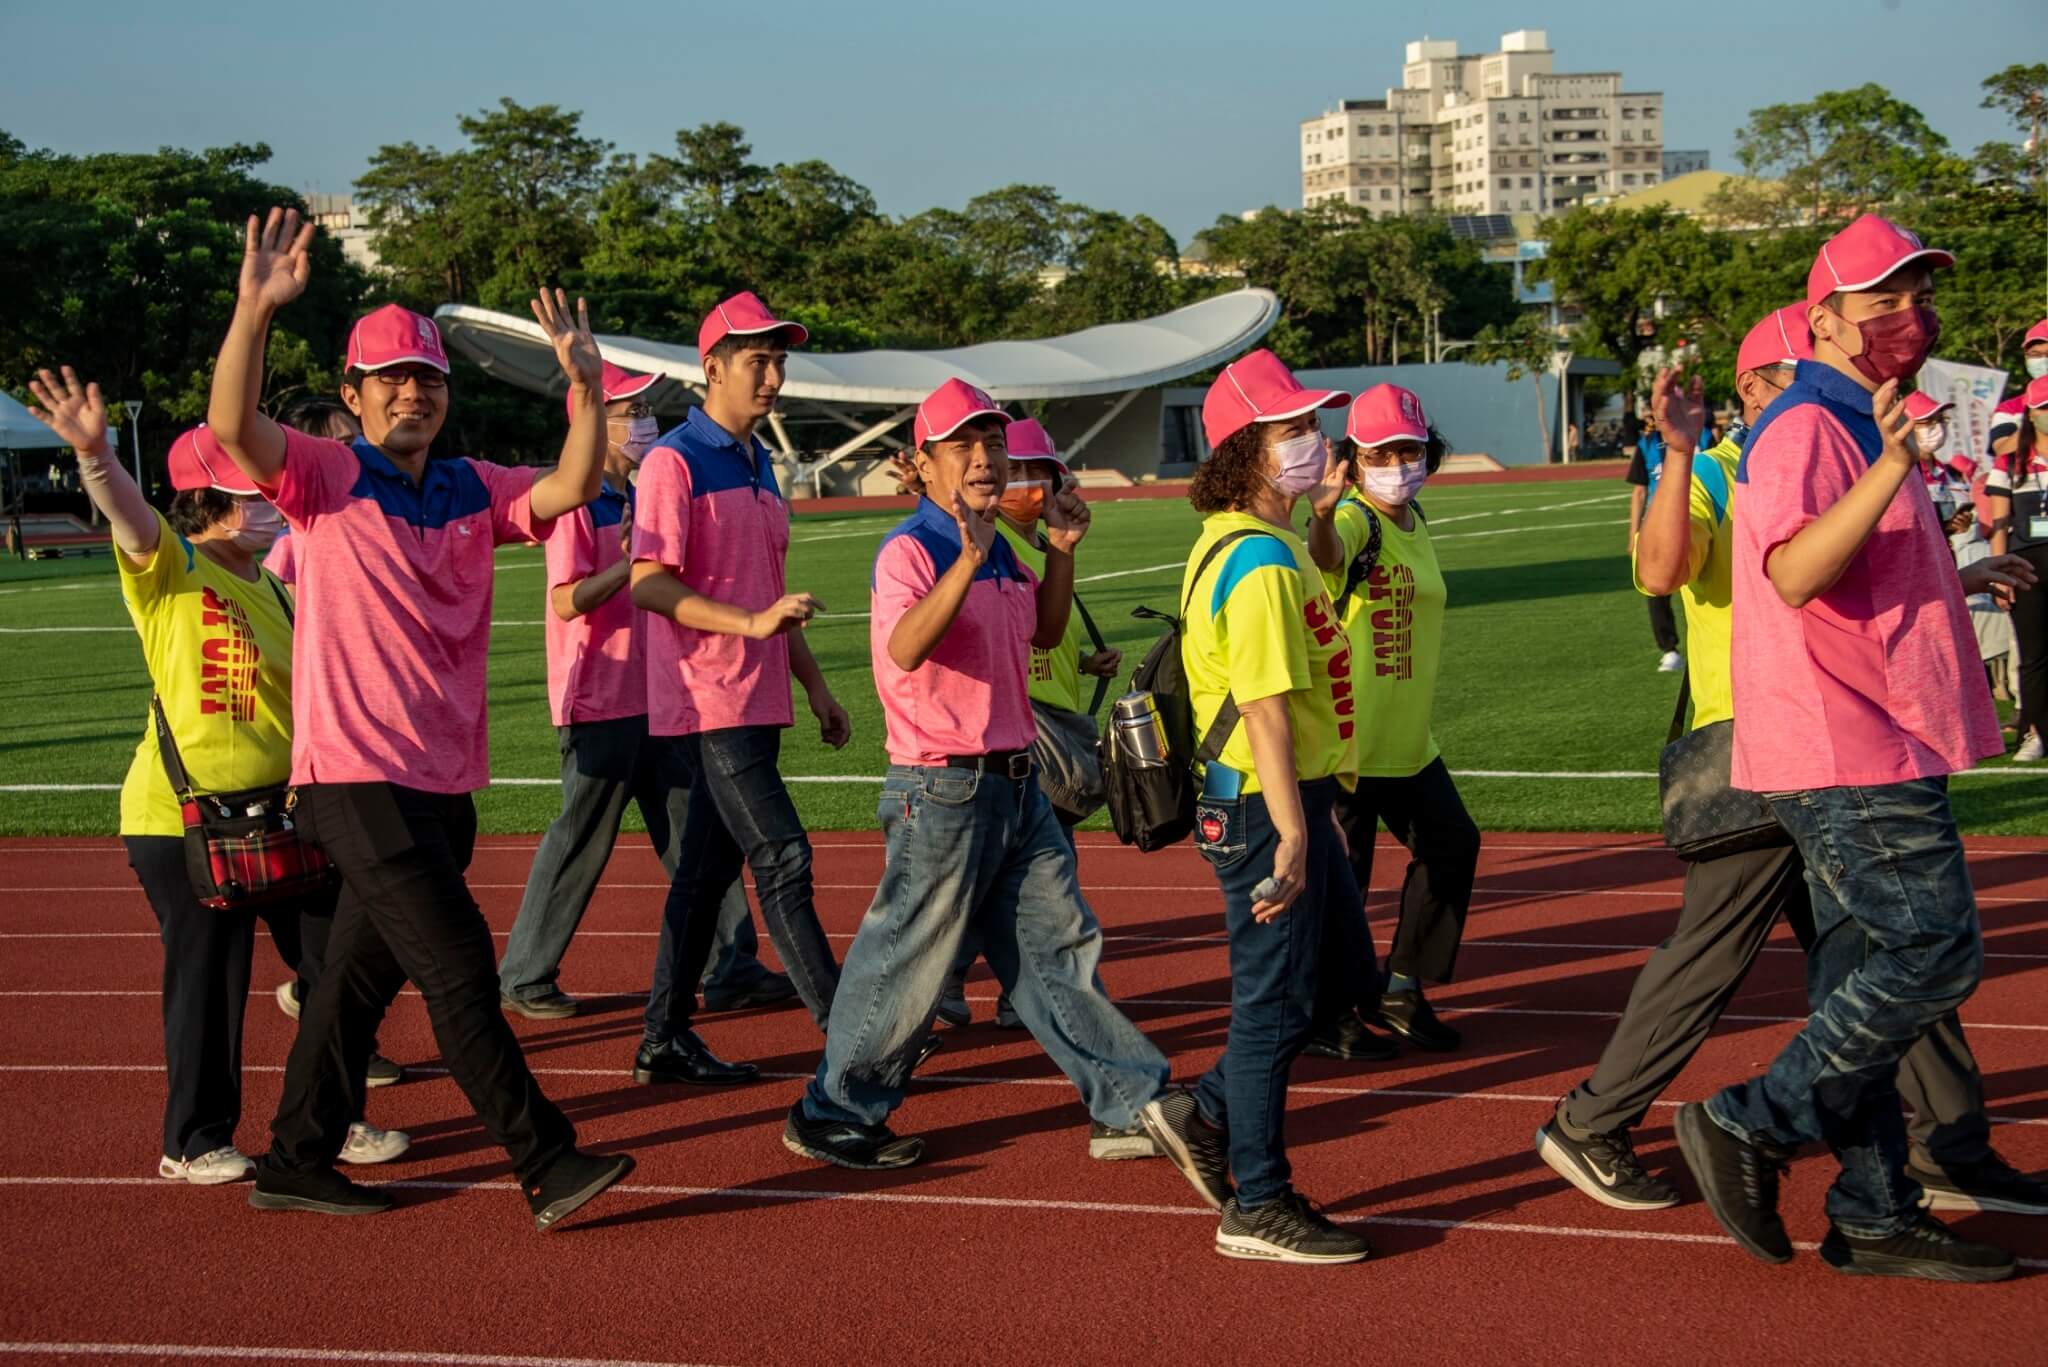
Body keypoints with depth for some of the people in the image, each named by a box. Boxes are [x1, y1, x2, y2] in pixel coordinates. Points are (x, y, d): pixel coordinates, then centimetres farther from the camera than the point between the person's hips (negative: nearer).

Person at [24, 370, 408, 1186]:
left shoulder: (269, 588, 11)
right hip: (184, 819, -7)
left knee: (335, 964, 11)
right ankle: (195, 1143, 19)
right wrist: (93, 451, -47)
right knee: (206, 985, 2)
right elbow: (127, 512, -29)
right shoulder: (167, 567, -8)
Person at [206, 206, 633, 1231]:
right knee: (459, 963, -9)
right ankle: (548, 1166, -5)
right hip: (356, 777, -6)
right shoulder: (326, 476, -3)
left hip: (445, 780, 7)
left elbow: (572, 486, -1)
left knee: (366, 972, 14)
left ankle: (296, 1161, 26)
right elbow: (232, 425, -20)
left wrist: (585, 385, -16)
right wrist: (255, 308, -33)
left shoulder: (473, 490, 12)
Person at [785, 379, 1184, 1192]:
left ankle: (1132, 1101, 16)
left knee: (1058, 946, 11)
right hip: (942, 791, -8)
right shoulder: (909, 550, -14)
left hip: (1014, 783, 8)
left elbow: (1043, 633, 25)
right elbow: (905, 648, -30)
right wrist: (968, 560, -39)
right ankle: (831, 1118, 15)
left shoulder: (1001, 552, 12)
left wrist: (1062, 552, 11)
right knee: (909, 960, 1)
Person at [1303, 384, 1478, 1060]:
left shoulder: (1415, 524, 11)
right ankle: (1327, 1017, 10)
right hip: (1347, 739, -9)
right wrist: (1322, 516, -63)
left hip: (1409, 741, 9)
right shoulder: (1354, 521, -15)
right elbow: (1328, 556, -40)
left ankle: (1400, 986, 29)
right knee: (1341, 876, -4)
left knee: (1452, 843, 15)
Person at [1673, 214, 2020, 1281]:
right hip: (1847, 754, -10)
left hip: (1880, 747, 10)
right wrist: (1892, 470, -39)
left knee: (1867, 976, 10)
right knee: (1935, 954, -13)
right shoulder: (1807, 427, -13)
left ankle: (1874, 1216, 15)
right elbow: (1793, 572, -30)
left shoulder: (1866, 431, 20)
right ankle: (1750, 1126, -5)